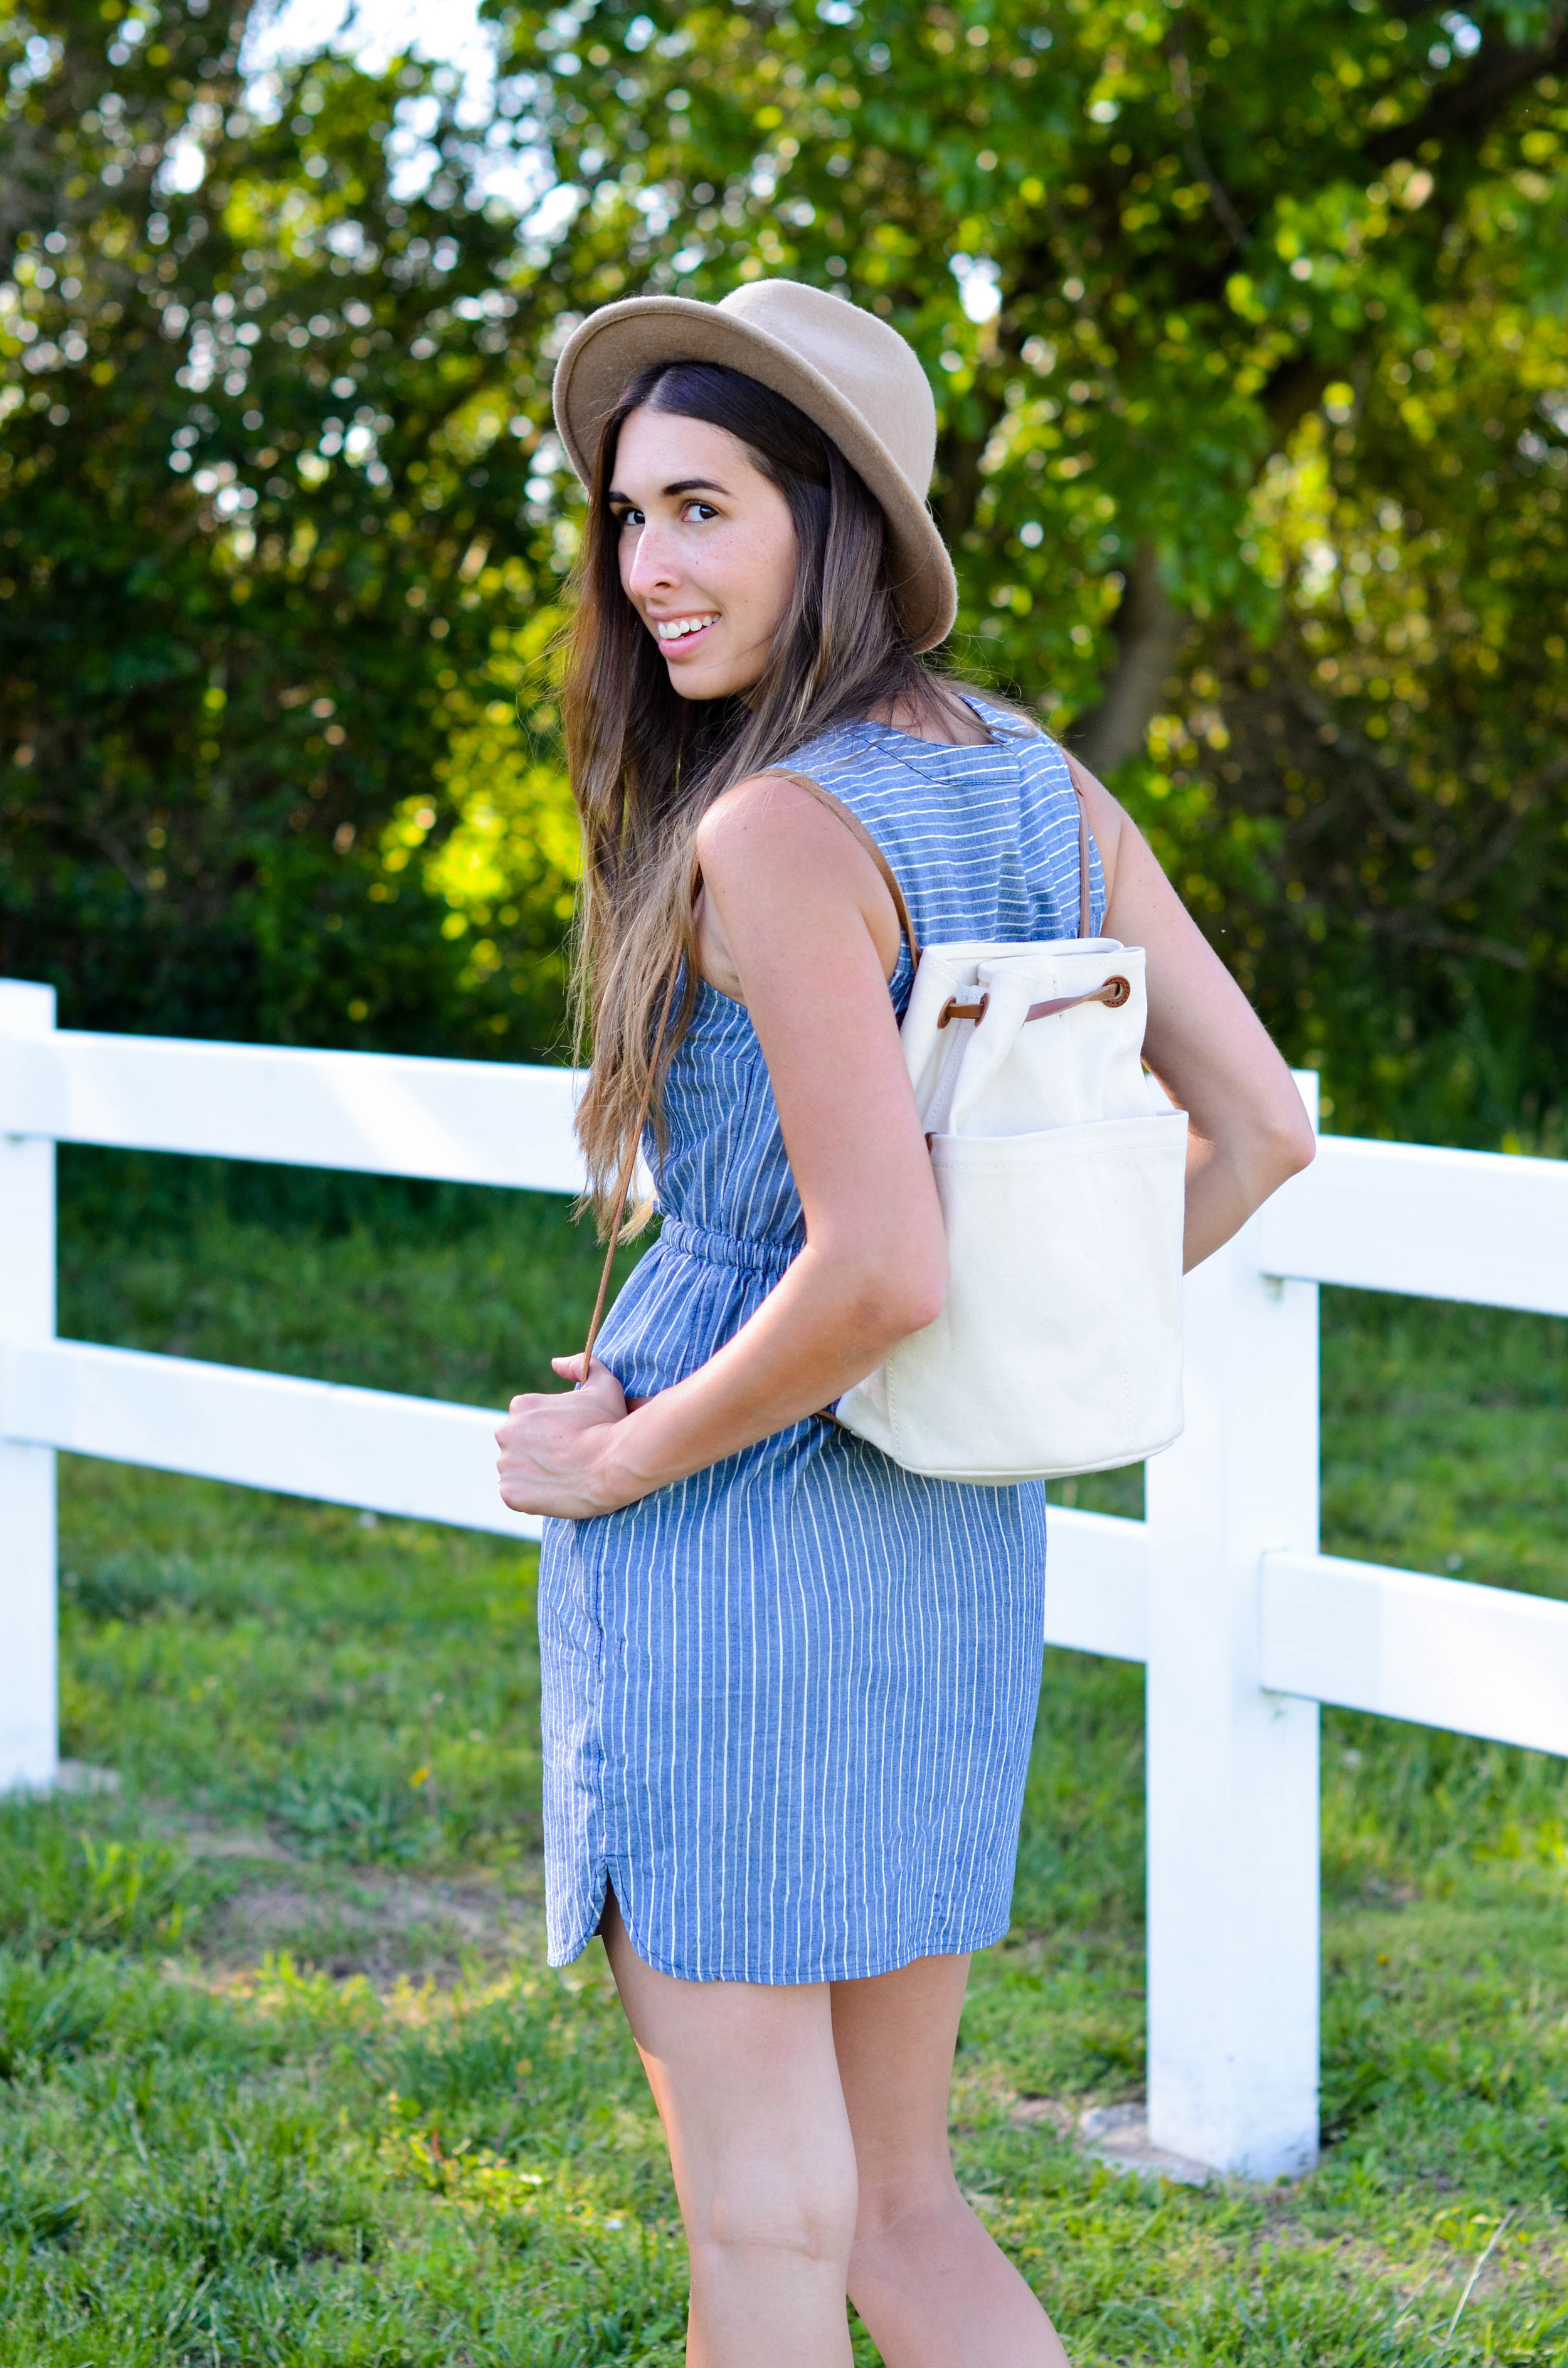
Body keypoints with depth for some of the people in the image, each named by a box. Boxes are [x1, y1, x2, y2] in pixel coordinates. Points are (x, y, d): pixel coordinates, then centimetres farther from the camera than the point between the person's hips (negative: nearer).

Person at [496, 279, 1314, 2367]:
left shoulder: (776, 828, -18)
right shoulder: (1042, 782, 5)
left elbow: (883, 1268, -25)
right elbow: (1258, 1131, 9)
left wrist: (630, 1455, -11)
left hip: (727, 1557, -8)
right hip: (962, 1560, 8)